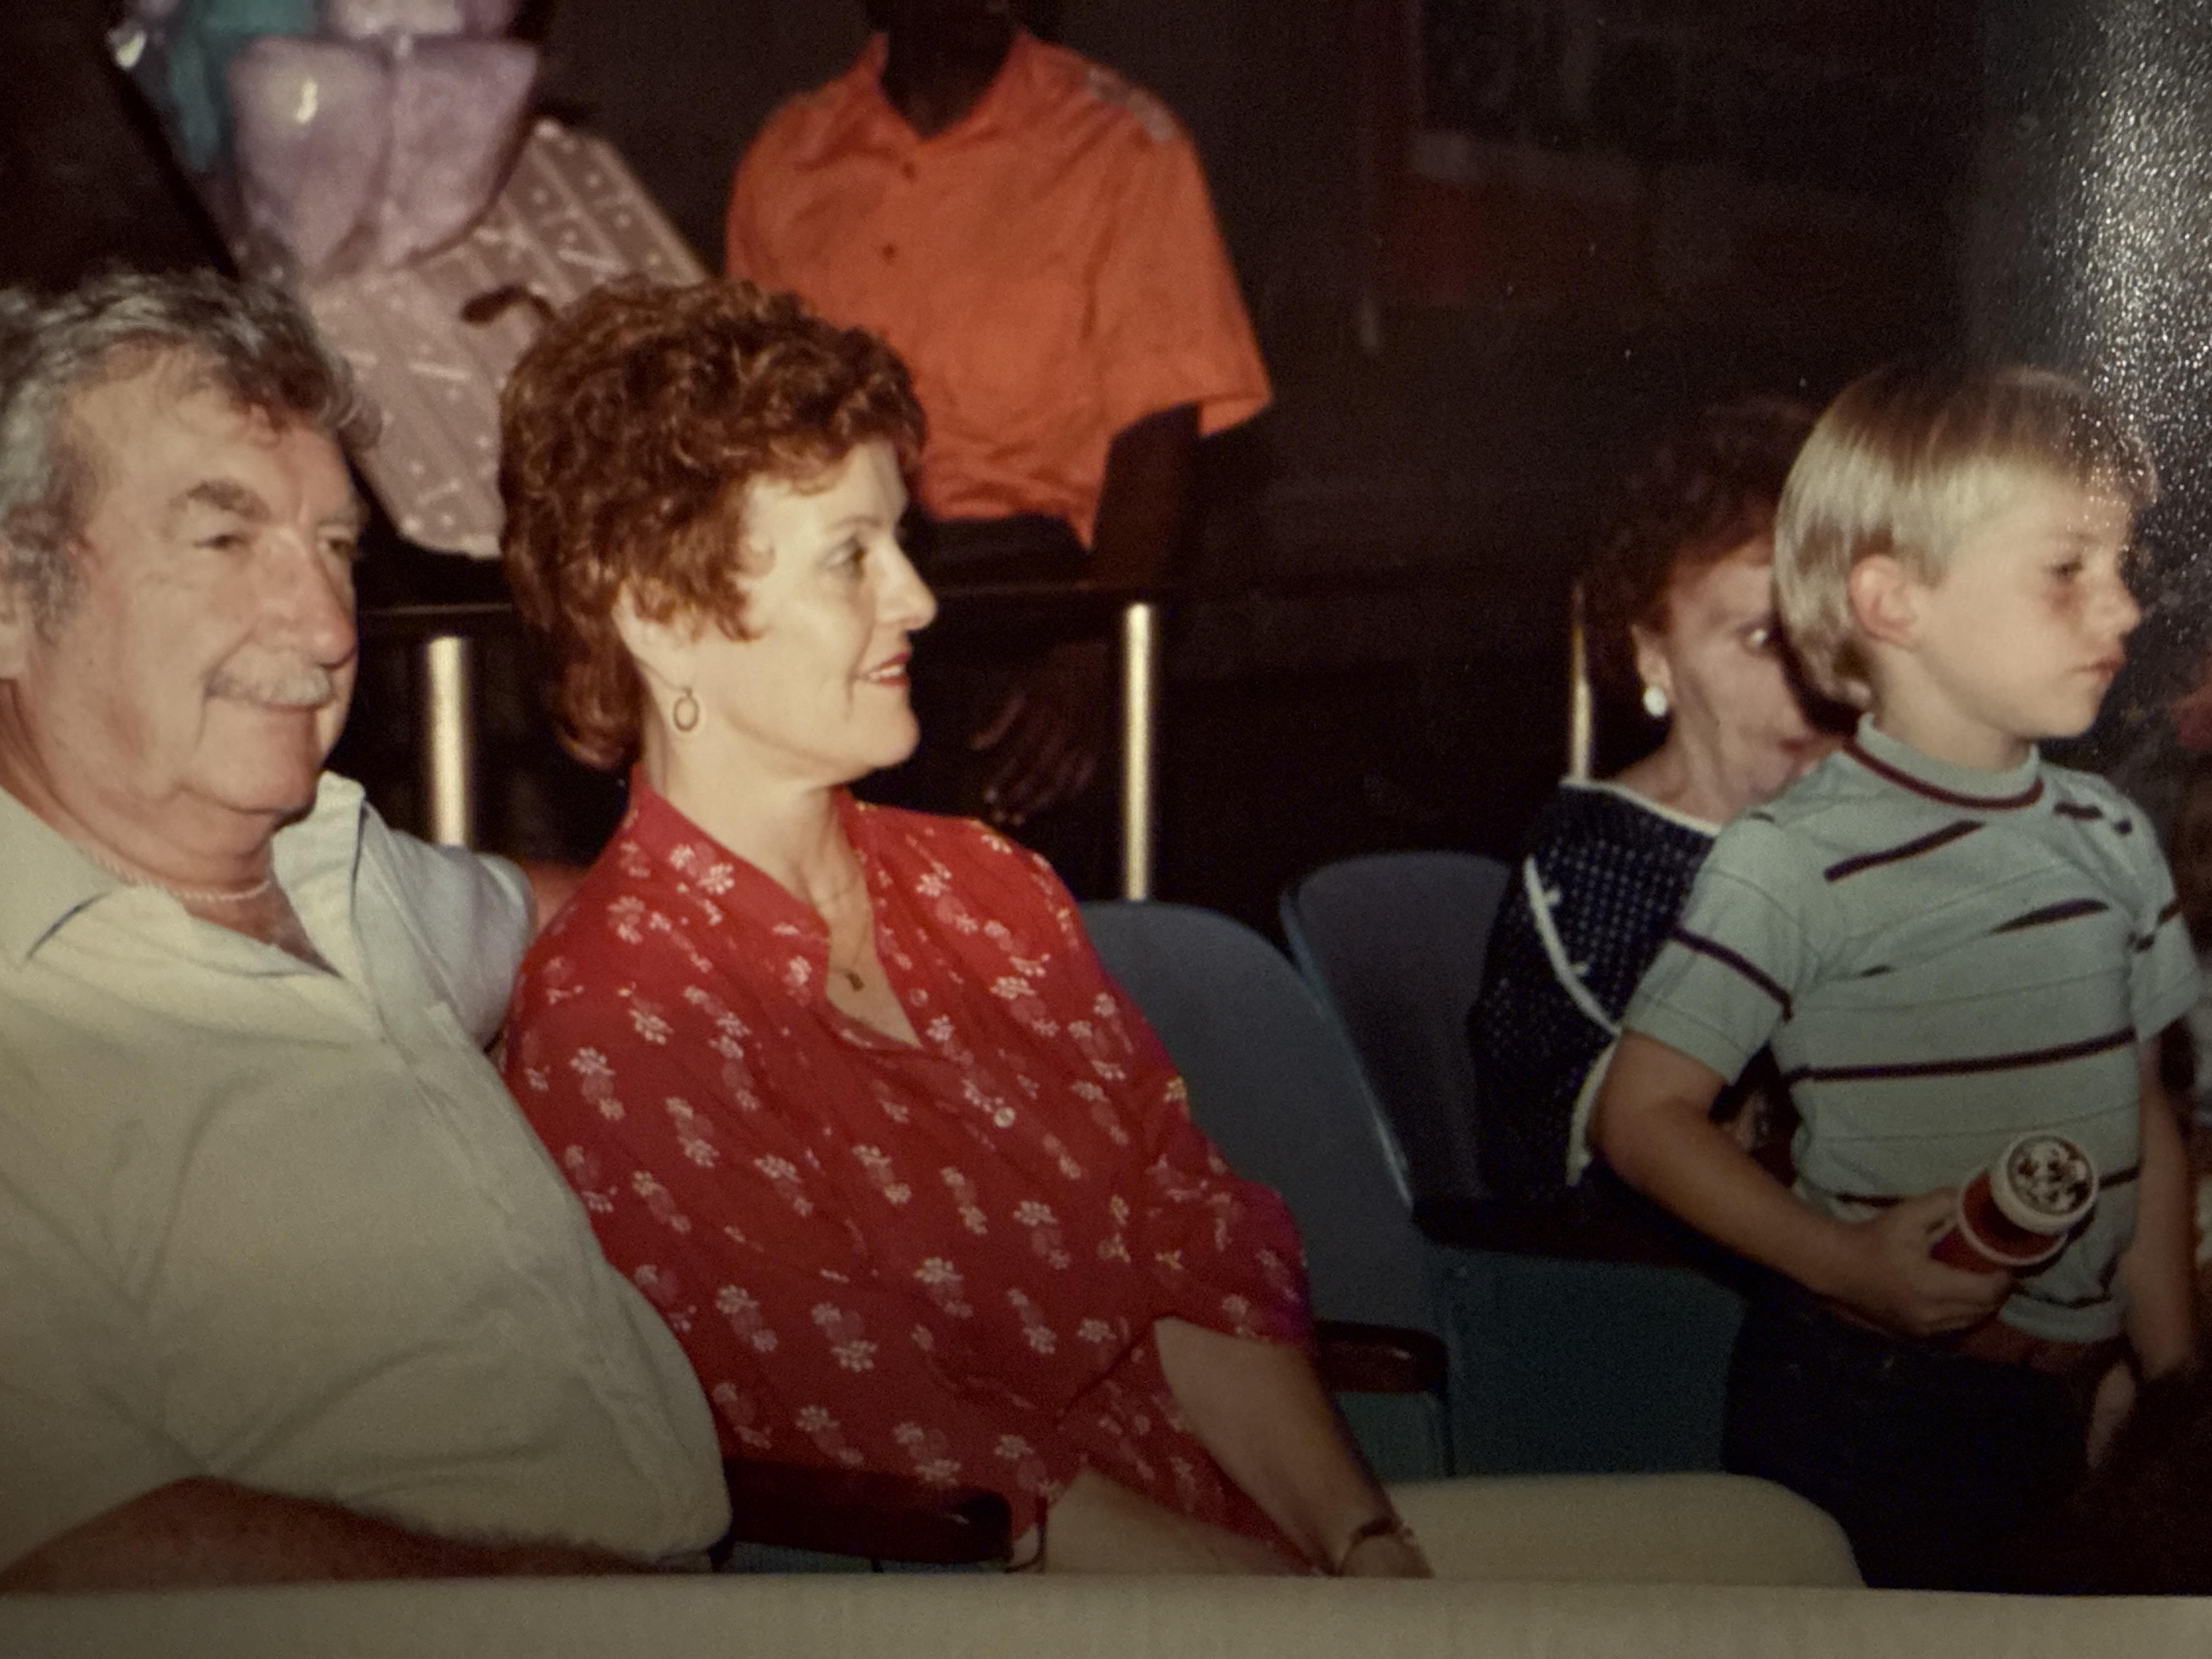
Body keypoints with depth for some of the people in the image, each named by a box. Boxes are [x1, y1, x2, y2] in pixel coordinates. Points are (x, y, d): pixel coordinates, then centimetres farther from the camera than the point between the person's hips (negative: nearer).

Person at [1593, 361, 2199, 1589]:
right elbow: (1642, 1114, -15)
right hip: (1866, 1405, -6)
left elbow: (2143, 1117, 13)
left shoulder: (2109, 834, 6)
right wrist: (1846, 1263, -23)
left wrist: (2169, 1362, 14)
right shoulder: (1794, 860, -15)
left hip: (2069, 1396, 6)